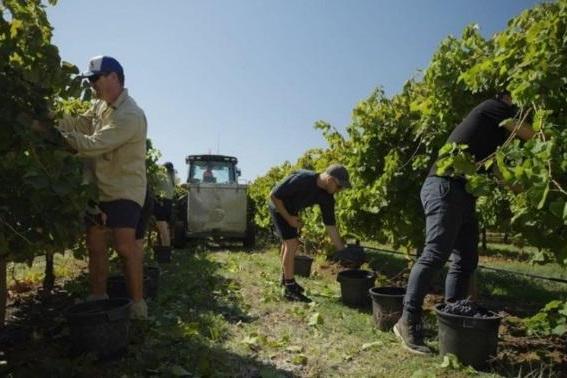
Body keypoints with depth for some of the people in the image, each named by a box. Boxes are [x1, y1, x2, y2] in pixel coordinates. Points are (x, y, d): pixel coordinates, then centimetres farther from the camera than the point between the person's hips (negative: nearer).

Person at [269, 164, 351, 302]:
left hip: (291, 210, 8)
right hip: (279, 207, -8)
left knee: (288, 243, 19)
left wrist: (342, 250, -9)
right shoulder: (301, 180, -36)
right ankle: (290, 289, -4)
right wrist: (288, 218, -22)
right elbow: (273, 195, -28)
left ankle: (286, 278, 39)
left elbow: (330, 225, -9)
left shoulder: (326, 197, -15)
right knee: (292, 244, -13)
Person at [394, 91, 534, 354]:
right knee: (436, 254, -17)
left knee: (466, 261, 6)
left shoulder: (494, 131, 30)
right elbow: (532, 136, -1)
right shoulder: (494, 108, 4)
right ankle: (408, 322, -15)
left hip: (463, 194, 10)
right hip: (445, 187, -10)